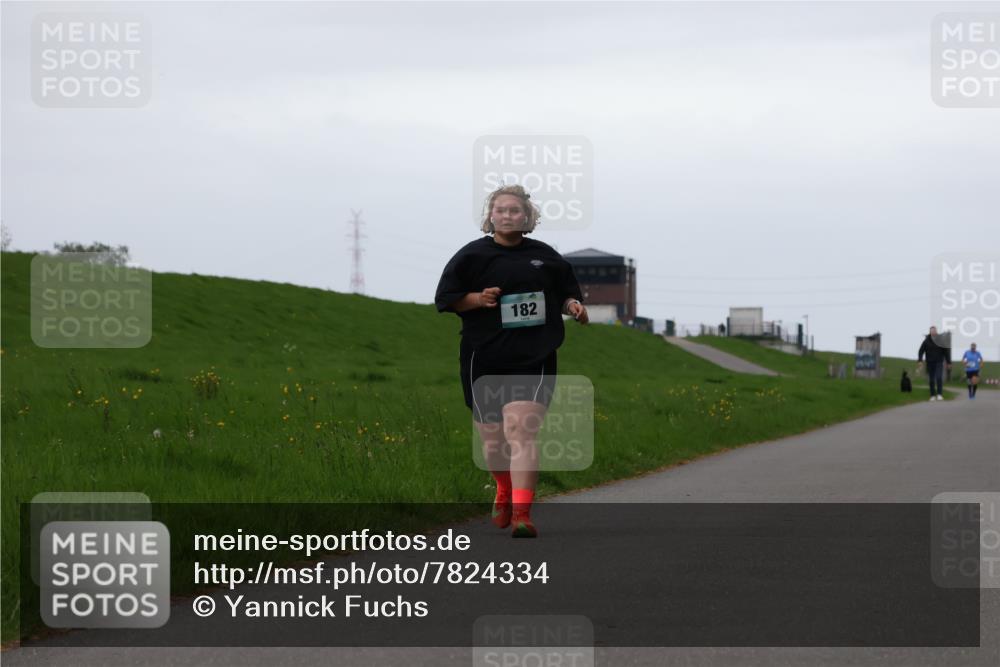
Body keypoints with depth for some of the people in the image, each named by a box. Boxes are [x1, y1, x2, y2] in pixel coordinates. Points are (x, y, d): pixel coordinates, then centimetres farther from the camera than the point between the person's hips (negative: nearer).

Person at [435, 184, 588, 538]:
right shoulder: (472, 255, 3)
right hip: (484, 358, 1)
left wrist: (574, 306, -2)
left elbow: (566, 293, 20)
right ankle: (504, 492, 41)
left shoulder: (545, 256, 8)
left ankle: (522, 513, -22)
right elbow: (446, 297, 4)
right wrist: (478, 299, -13)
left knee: (521, 432, -17)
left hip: (532, 359, -1)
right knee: (493, 439, 10)